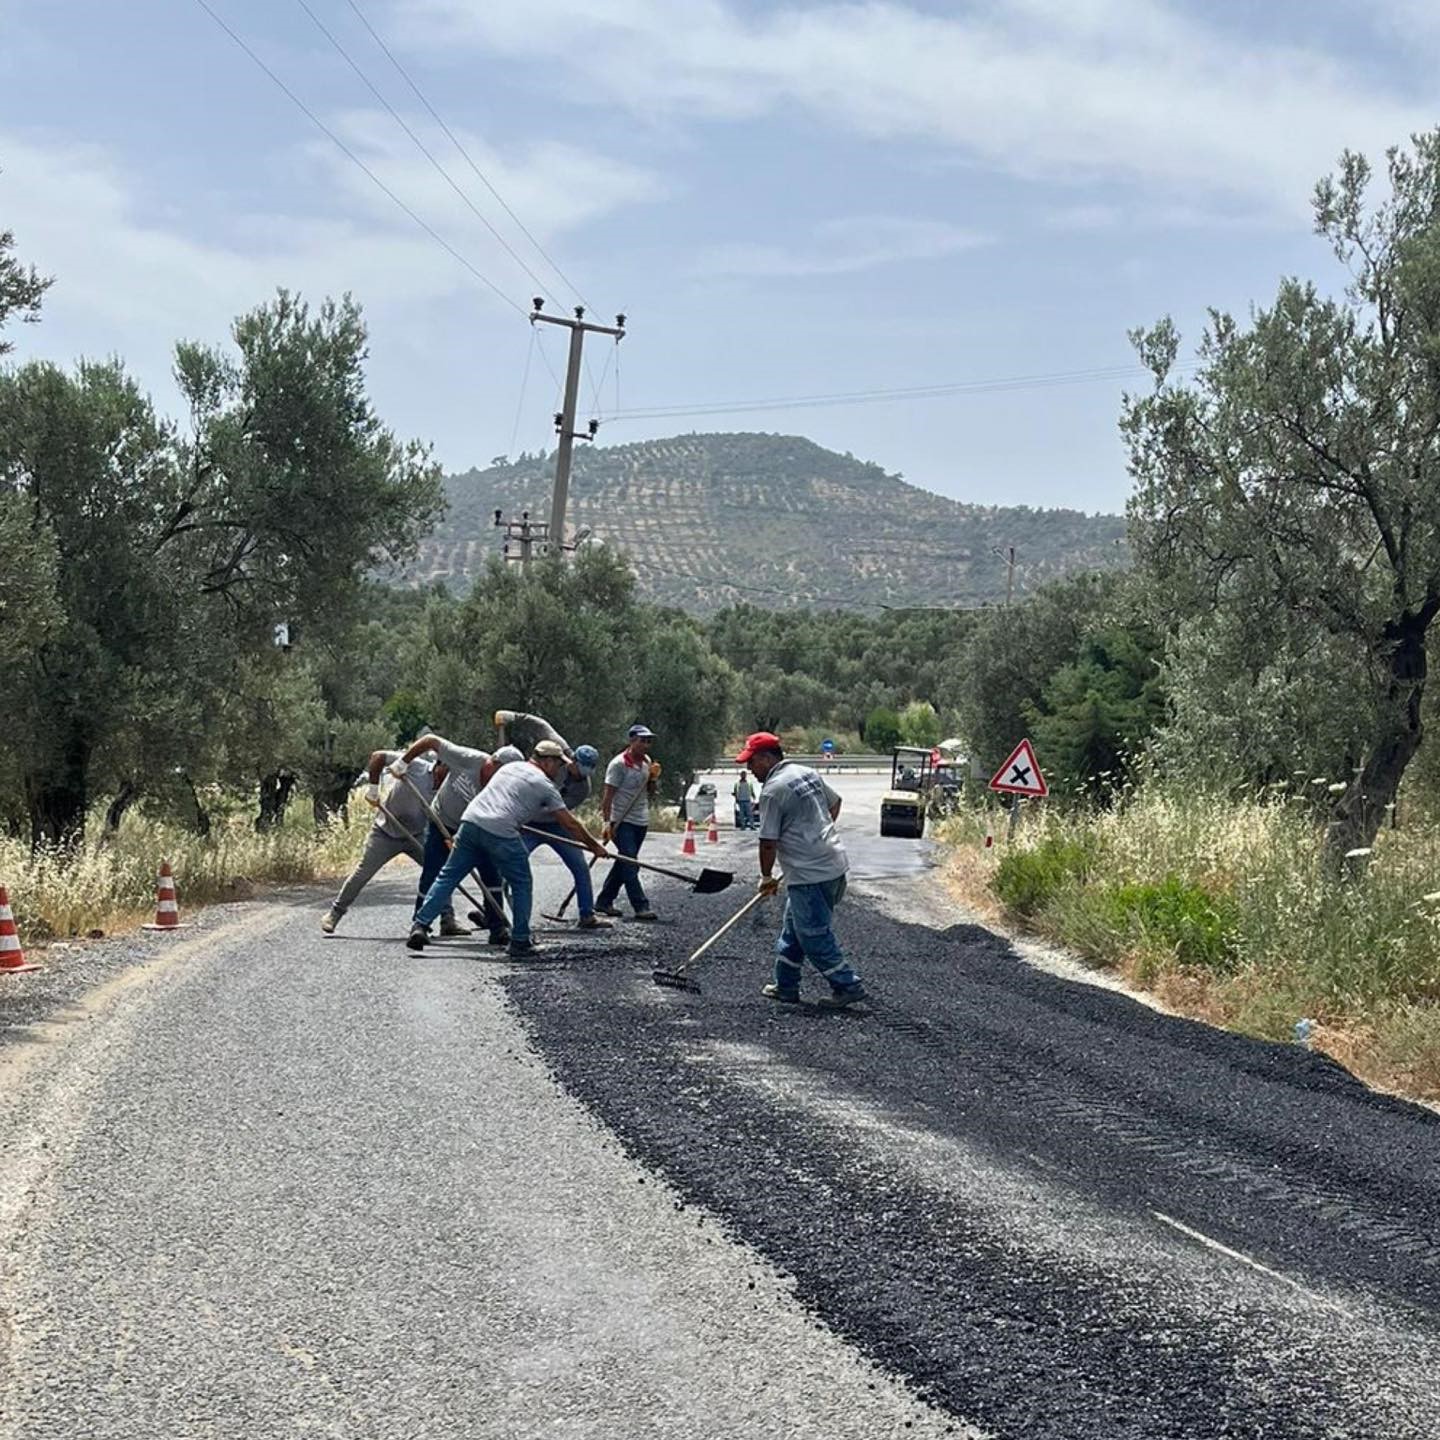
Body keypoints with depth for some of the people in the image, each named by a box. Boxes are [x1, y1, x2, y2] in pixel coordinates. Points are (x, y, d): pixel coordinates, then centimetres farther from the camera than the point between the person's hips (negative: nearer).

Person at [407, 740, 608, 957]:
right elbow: (569, 824, 11)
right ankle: (520, 943, 11)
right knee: (522, 885, 10)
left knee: (447, 877, 7)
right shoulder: (544, 785, 9)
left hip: (470, 820, 6)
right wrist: (595, 846, 22)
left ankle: (421, 925, -4)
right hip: (500, 832, -6)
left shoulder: (509, 768, 27)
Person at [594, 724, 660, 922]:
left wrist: (653, 779, -3)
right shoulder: (619, 764, -11)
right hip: (622, 822, -8)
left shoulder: (647, 761, 11)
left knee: (624, 863, 11)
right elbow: (607, 795, -13)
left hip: (641, 821, 8)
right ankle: (641, 907, -15)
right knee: (630, 866, -11)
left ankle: (603, 902, 20)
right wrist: (607, 822, -20)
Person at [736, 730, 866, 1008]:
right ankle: (786, 986, 24)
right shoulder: (808, 773, 11)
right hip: (834, 863, 10)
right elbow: (835, 802, 26)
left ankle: (847, 986, 2)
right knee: (793, 929, 18)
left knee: (814, 935, -1)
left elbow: (769, 842, -14)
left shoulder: (773, 790, -16)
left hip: (809, 875, -10)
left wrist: (766, 877, 0)